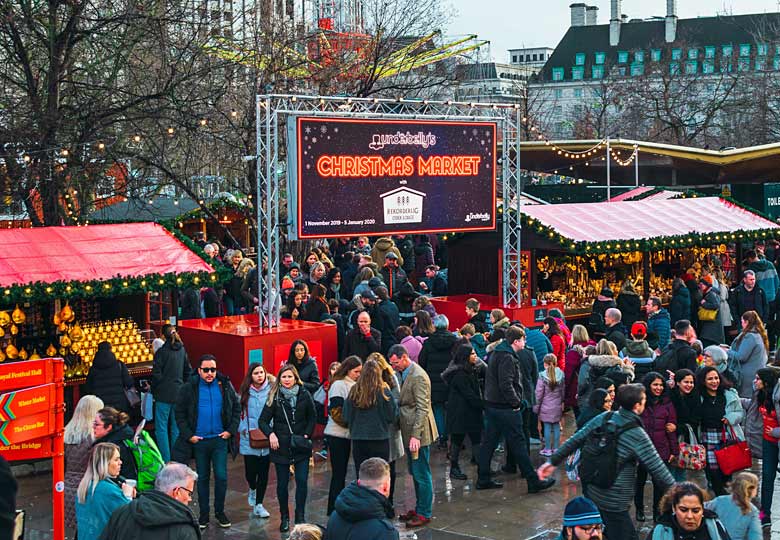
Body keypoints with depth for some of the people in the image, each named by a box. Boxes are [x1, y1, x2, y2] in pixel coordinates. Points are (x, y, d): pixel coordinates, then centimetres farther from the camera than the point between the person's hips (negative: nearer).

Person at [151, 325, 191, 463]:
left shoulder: (161, 351, -12)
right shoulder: (182, 350, 5)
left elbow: (156, 374, -13)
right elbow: (188, 372, 12)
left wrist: (154, 390, 1)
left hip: (164, 395, -6)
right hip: (179, 394, 6)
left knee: (161, 427, 0)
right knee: (176, 427, 14)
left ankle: (165, 460, -3)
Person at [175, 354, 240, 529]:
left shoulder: (225, 385, 1)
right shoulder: (189, 388, -3)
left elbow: (236, 408, 8)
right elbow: (180, 414, 1)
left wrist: (231, 430, -1)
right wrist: (188, 435, -6)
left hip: (220, 439, 1)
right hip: (199, 441, 0)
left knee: (221, 476, -1)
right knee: (202, 478, 10)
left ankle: (220, 512, 15)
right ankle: (203, 513, 20)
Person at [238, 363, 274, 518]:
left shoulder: (271, 390, -4)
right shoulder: (244, 392, 2)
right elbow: (239, 412, 9)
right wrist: (243, 428, -3)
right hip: (249, 439, 1)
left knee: (263, 472, 3)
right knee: (250, 471, 5)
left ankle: (258, 504, 17)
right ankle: (252, 489, 40)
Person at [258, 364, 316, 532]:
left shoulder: (304, 395, 0)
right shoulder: (274, 397, -1)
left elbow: (312, 417, 8)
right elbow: (263, 420, 0)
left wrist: (307, 435, -4)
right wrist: (270, 434, -17)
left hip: (301, 446, 0)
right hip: (281, 446, 0)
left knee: (302, 481, -4)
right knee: (282, 483, 6)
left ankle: (300, 516, 9)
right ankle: (284, 517, 20)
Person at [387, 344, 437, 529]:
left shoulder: (418, 376, -19)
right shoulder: (405, 373, 11)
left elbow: (422, 408, -22)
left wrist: (415, 435, -24)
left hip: (418, 432, -10)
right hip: (410, 431, 10)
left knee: (422, 474, -1)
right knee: (415, 472, 18)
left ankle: (425, 513, 7)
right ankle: (419, 508, 28)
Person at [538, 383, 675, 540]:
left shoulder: (603, 418, -2)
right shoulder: (638, 436, -17)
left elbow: (575, 440, 3)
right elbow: (658, 469, -13)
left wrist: (553, 461, 14)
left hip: (593, 492, 7)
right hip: (614, 502, -7)